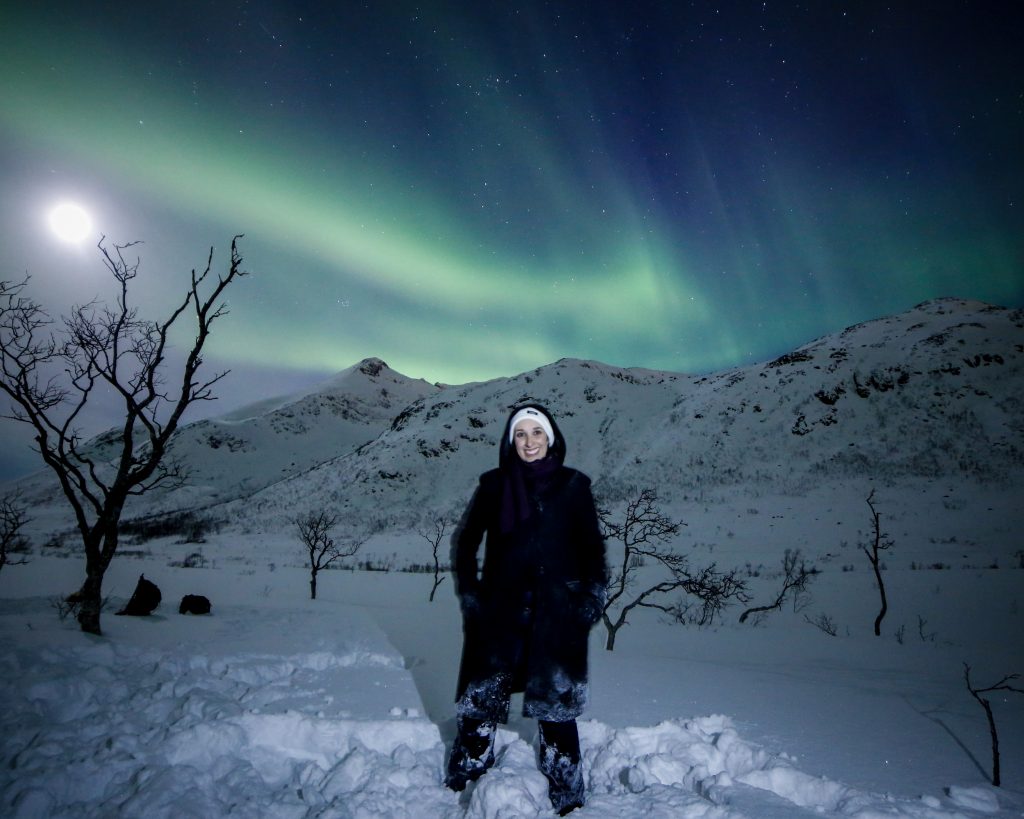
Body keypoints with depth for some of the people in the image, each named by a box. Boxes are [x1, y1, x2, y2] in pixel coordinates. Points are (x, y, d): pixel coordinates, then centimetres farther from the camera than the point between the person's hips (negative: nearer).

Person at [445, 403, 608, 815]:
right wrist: (469, 592, 1)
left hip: (556, 615, -1)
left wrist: (591, 595, -4)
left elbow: (591, 547, 6)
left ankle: (567, 796, 22)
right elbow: (464, 541, 10)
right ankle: (464, 781, 29)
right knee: (481, 701, 7)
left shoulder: (573, 485, 0)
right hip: (500, 612, 1)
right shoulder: (494, 485, 2)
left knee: (555, 706, 5)